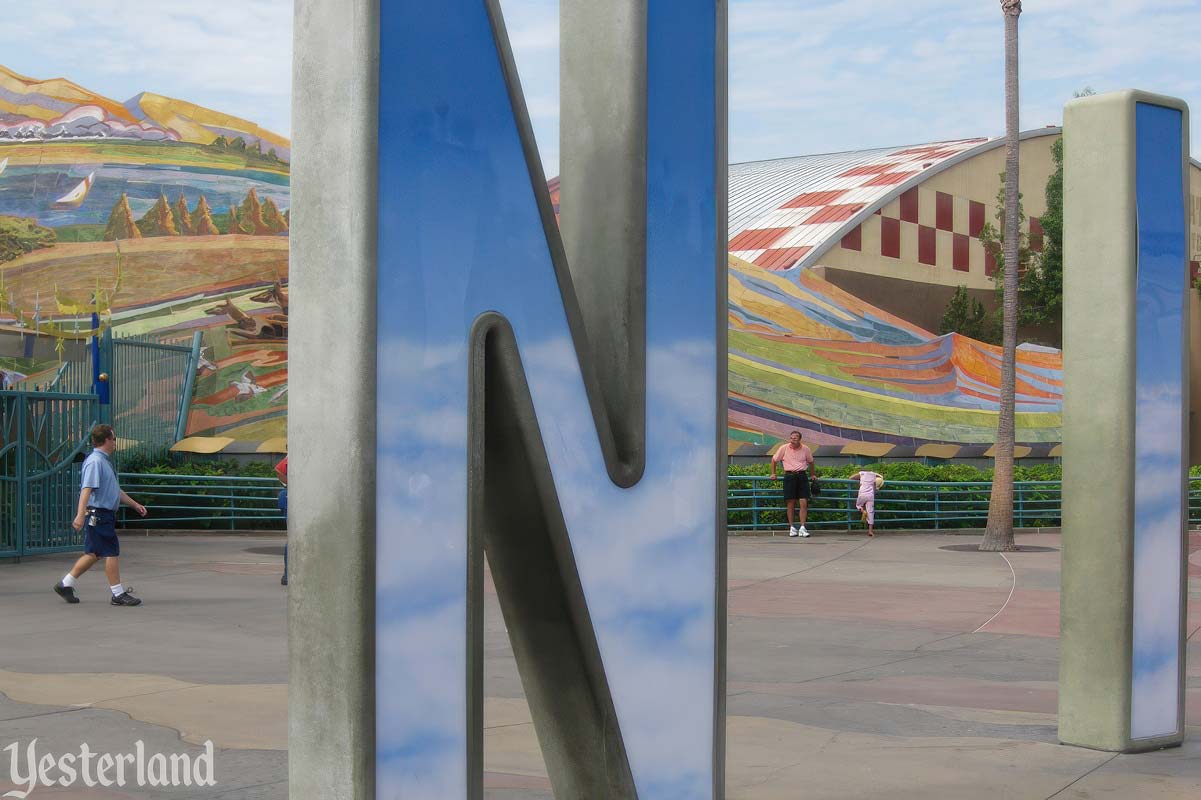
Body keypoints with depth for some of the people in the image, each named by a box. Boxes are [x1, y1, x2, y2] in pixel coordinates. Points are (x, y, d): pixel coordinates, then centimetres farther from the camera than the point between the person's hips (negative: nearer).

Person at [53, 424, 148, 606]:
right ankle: (118, 594, 1)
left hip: (105, 515, 10)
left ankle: (65, 584, 22)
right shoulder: (95, 461, -15)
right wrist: (80, 515, -32)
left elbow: (115, 490, 28)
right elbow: (86, 489, -24)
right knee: (112, 553, -5)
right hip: (98, 514, -10)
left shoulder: (105, 461, 18)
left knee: (94, 554, 15)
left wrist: (135, 504, 30)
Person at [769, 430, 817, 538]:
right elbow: (774, 460, 15)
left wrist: (814, 474, 25)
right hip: (789, 476, -1)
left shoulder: (805, 449, 5)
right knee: (791, 503, -1)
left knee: (804, 503, -8)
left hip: (802, 476, 1)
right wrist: (773, 473, 15)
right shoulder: (784, 448, 1)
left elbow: (810, 462, 23)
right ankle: (792, 528, 7)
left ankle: (802, 528, -6)